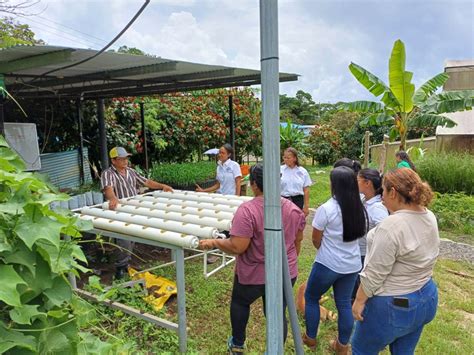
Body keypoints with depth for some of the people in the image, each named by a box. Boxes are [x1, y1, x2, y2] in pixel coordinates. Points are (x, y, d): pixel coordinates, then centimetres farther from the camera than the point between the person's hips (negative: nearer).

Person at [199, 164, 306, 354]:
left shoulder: (247, 210, -25)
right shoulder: (293, 208, -5)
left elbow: (237, 247, -27)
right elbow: (298, 240, 7)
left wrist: (214, 242, -11)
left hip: (254, 275, -3)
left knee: (239, 302, 25)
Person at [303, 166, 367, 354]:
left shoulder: (326, 209, -20)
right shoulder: (360, 209, -3)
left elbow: (316, 240, -9)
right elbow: (359, 234, 11)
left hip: (328, 264, -5)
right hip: (352, 265, 5)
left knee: (311, 298, 17)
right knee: (344, 303, 18)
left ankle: (310, 338, 31)